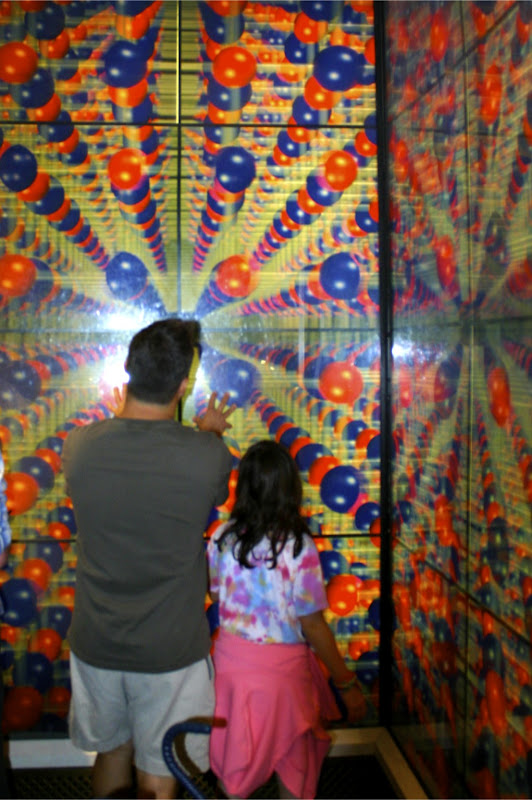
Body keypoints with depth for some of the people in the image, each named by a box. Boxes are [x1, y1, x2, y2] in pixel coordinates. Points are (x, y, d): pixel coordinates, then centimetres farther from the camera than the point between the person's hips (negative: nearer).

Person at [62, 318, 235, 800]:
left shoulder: (79, 446, -14)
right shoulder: (205, 455, -21)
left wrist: (150, 423, 28)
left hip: (96, 646, 3)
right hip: (171, 652, -3)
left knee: (111, 751, 26)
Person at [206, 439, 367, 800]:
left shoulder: (222, 538, -8)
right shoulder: (299, 548, -20)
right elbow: (312, 626, -16)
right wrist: (347, 683, -5)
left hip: (231, 658, 4)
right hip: (282, 667, -4)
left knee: (236, 765, 21)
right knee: (295, 767, 17)